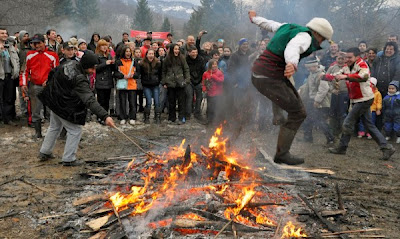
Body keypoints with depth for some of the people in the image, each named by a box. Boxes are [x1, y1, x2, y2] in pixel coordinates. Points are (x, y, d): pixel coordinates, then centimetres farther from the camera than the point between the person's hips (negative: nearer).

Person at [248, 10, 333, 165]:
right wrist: (292, 64, -55)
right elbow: (292, 49, -34)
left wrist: (254, 18, 52)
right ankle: (281, 154, 7)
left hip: (258, 74, 10)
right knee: (298, 114, 0)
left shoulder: (288, 27, 15)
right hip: (270, 79, -10)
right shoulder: (305, 37, -11)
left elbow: (269, 24, 32)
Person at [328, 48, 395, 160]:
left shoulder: (361, 64, -14)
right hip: (359, 100, 10)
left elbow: (364, 76, -35)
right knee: (369, 126, 11)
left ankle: (341, 148, 6)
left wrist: (346, 76, -45)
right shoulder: (351, 67, 15)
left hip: (364, 99, -10)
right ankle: (387, 148, 15)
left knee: (348, 123, -6)